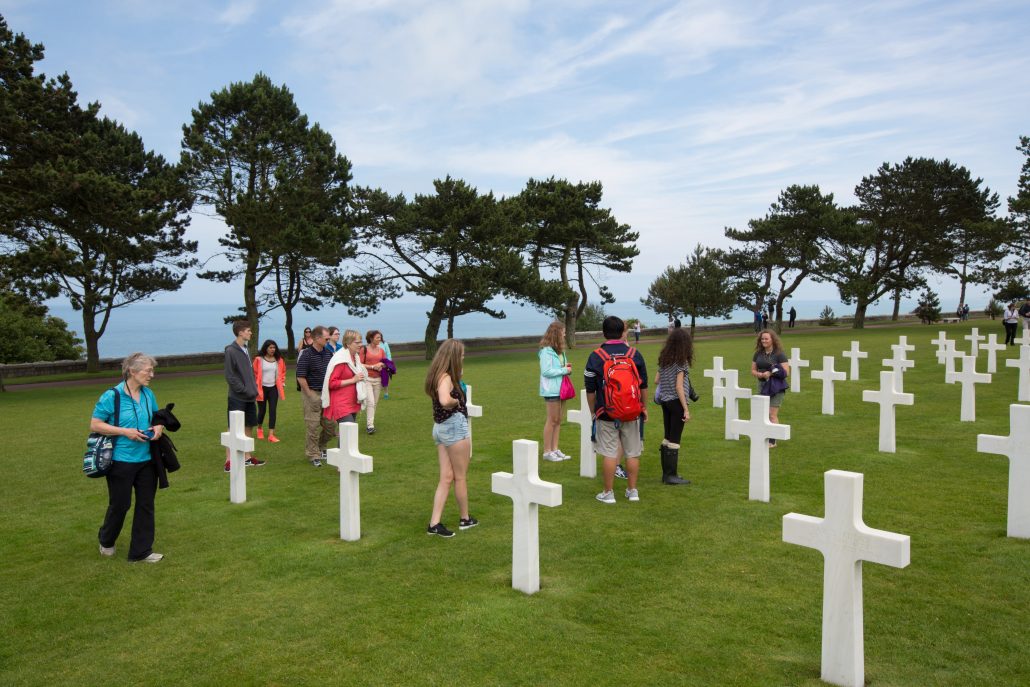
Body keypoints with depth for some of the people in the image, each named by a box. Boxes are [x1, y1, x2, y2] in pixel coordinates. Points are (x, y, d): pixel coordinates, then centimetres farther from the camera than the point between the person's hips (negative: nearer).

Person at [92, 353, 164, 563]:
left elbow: (157, 418, 19)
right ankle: (106, 541, 39)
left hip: (146, 459, 5)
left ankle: (141, 551, 18)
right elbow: (94, 425, -12)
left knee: (146, 505, 7)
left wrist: (158, 427, -3)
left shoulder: (148, 394, 5)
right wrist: (125, 431, -20)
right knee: (120, 505, 9)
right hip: (121, 460, -5)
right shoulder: (112, 396, -13)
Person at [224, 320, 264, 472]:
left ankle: (247, 458, 21)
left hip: (250, 397, 8)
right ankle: (229, 461, 1)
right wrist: (244, 390, -15)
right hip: (237, 398, -8)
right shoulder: (231, 351, -12)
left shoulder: (246, 349, 12)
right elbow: (229, 376, -14)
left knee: (249, 427, 12)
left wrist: (254, 389, 8)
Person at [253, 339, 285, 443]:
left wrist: (282, 382, 3)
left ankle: (271, 435, -5)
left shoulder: (279, 360, 2)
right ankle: (259, 429, 37)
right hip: (262, 388, -2)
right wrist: (255, 386, -9)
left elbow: (282, 372, 15)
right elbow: (254, 373, -5)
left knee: (272, 411, -4)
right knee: (262, 410, 9)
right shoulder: (258, 359, -9)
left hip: (273, 388, 2)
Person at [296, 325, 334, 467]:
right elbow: (301, 378, -15)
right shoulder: (306, 355, -12)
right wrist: (310, 395, -14)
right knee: (313, 426, -1)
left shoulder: (328, 354, 8)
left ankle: (321, 449, 30)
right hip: (312, 393, -6)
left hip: (326, 394, 6)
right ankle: (313, 455, 11)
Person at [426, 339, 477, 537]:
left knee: (446, 478, 9)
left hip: (440, 427, 8)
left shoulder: (437, 375, 8)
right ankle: (465, 519, 24)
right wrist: (457, 402, -17)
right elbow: (444, 400, -38)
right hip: (455, 426, -8)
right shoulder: (446, 377, -20)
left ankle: (434, 523, 4)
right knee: (461, 477, 9)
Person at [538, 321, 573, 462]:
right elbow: (546, 371, -18)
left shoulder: (559, 350, 12)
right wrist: (564, 370, -15)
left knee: (558, 420, 11)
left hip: (561, 389, 8)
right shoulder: (546, 351, -14)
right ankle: (547, 452, 6)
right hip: (551, 390, -8)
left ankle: (555, 449, 18)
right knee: (552, 420, -2)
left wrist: (566, 368, 1)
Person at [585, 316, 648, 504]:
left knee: (610, 454, 3)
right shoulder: (635, 354, 1)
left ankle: (608, 493, 10)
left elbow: (590, 390, -1)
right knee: (632, 453, 11)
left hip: (606, 414, -2)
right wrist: (644, 408, 18)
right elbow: (644, 386, 7)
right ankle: (633, 491, 20)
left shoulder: (595, 356, -5)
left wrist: (593, 411, 12)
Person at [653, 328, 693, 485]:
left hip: (665, 401, 7)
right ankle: (671, 475, 5)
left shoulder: (663, 359, 7)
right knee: (674, 439, 0)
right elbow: (679, 387, -17)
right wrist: (686, 409, -15)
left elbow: (656, 380, 10)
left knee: (667, 438, 13)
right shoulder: (681, 361, -13)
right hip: (676, 402, -7)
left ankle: (666, 473, 19)